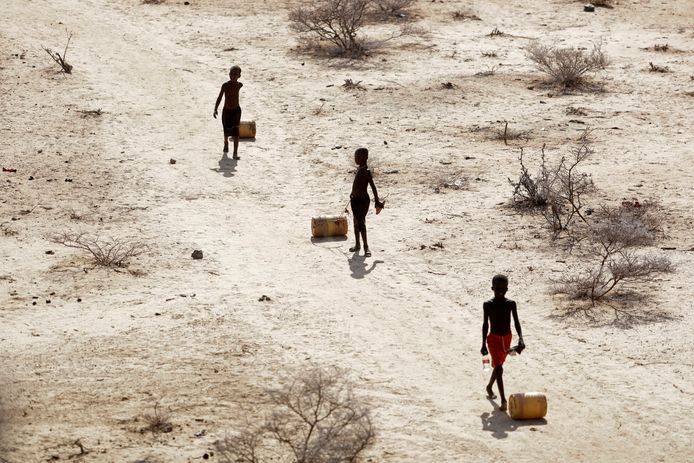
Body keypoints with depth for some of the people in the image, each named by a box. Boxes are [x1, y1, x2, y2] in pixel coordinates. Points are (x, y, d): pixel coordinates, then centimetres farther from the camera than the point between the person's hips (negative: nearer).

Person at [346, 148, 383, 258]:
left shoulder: (366, 172, -20)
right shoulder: (359, 169, 7)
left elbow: (373, 187, -19)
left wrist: (377, 201, -17)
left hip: (363, 200, -9)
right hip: (355, 199, 9)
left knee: (361, 223, -8)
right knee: (356, 222, 16)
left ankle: (366, 247, 0)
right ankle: (357, 244, 27)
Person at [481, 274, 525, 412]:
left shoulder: (511, 304, -3)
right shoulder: (488, 305, -8)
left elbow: (516, 322, -4)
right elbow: (485, 324, -3)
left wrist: (520, 339, -17)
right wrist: (484, 343, -5)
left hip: (506, 338, 4)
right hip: (494, 338, -4)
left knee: (498, 366, 21)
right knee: (498, 368, -14)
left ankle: (489, 387, 48)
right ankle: (503, 400, -18)